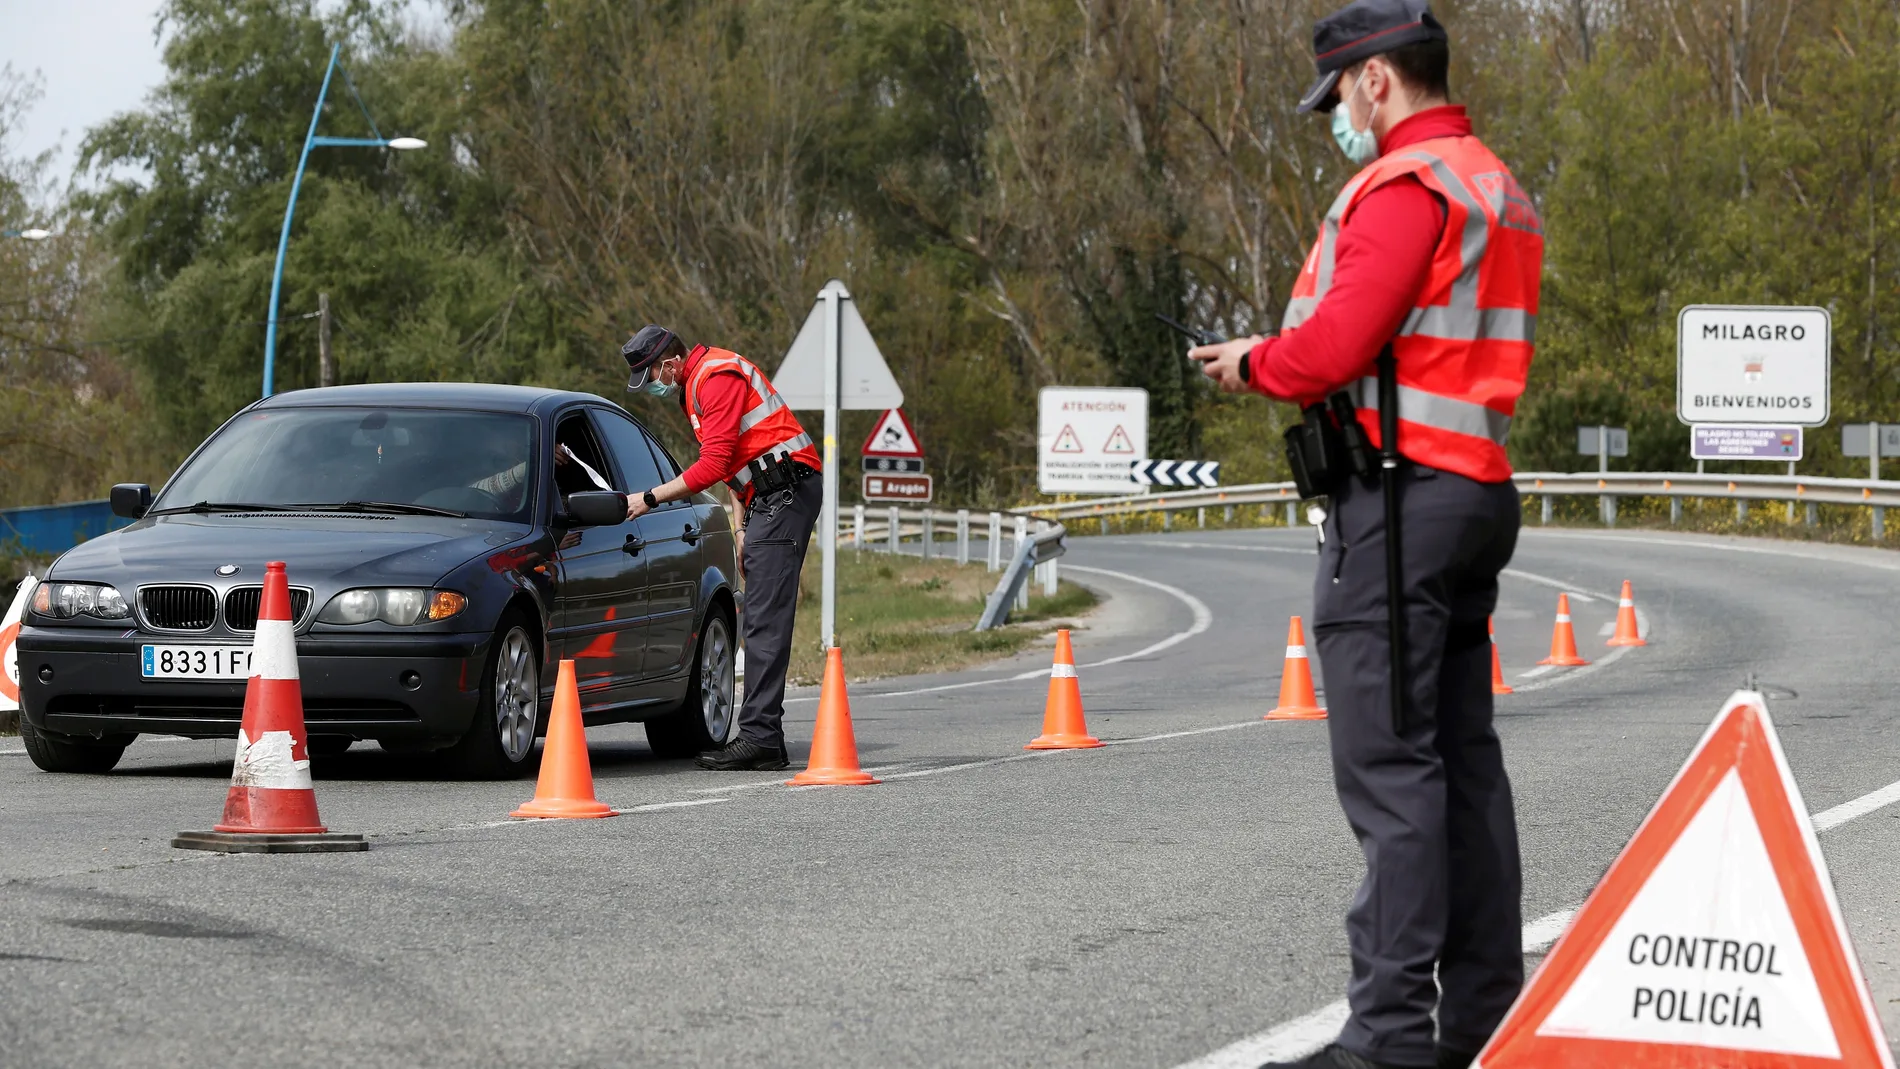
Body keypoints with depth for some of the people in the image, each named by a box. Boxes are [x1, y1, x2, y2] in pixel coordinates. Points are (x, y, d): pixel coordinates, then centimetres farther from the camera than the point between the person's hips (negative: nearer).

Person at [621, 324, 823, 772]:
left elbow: (714, 464, -20)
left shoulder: (717, 378, -14)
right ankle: (763, 740, 6)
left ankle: (759, 738, -18)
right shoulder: (697, 384, 20)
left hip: (785, 494, -11)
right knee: (761, 620, 7)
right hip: (770, 498, 11)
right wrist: (743, 528, 19)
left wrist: (650, 499, -14)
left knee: (766, 621, -14)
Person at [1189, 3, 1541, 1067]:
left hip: (1399, 500, -10)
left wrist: (1252, 363, -1)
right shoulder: (1499, 189, 20)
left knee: (1389, 764, -11)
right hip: (1477, 490, 10)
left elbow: (1336, 345, -20)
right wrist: (1280, 359, 14)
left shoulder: (1406, 187, -13)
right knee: (1462, 755, 12)